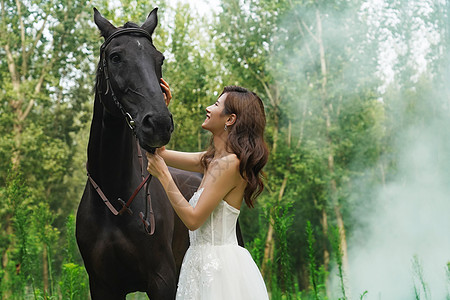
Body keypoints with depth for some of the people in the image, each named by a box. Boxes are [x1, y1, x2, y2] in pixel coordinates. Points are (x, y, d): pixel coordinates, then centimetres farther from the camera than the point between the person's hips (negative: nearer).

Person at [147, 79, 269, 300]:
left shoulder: (230, 163, -18)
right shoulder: (213, 160, 10)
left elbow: (193, 219, -20)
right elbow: (160, 153, 21)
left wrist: (163, 175, -14)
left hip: (219, 267, -9)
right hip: (204, 262, 9)